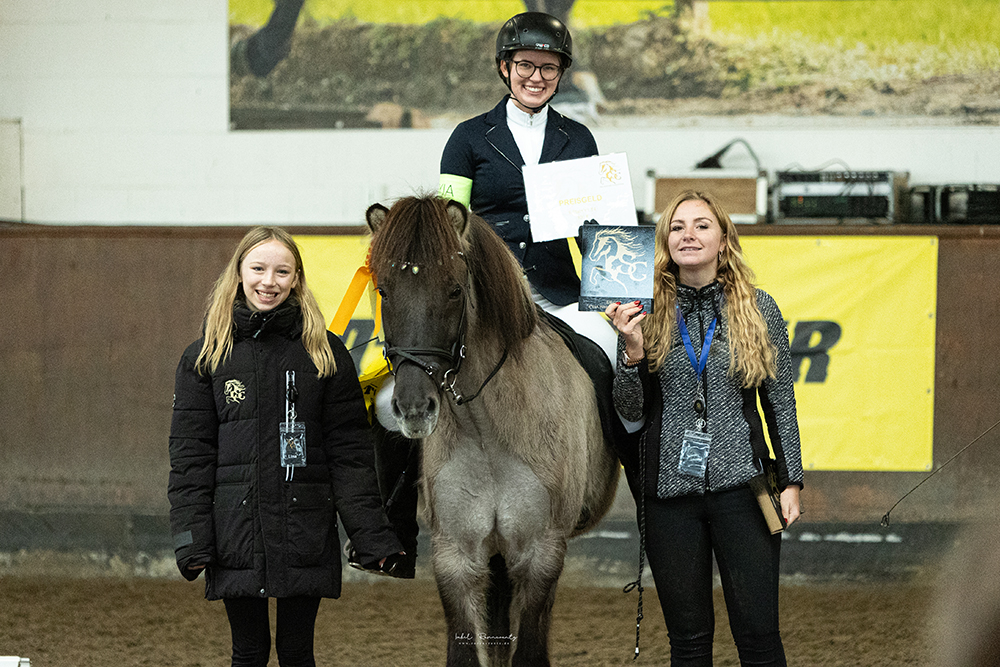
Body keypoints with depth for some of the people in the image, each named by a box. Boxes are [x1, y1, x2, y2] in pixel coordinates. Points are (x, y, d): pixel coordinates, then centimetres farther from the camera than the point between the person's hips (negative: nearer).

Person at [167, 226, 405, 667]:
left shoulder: (325, 353, 4)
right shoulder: (204, 357, 4)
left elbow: (350, 453, 2)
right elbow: (190, 457, 1)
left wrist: (372, 537, -5)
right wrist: (191, 539, -9)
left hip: (305, 530, 0)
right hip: (237, 538, 0)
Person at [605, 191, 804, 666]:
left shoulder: (758, 310, 3)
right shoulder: (644, 314, 3)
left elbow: (780, 403, 7)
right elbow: (631, 410, 1)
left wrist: (791, 482, 3)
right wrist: (633, 348, -14)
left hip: (740, 485, -1)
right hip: (670, 489, 1)